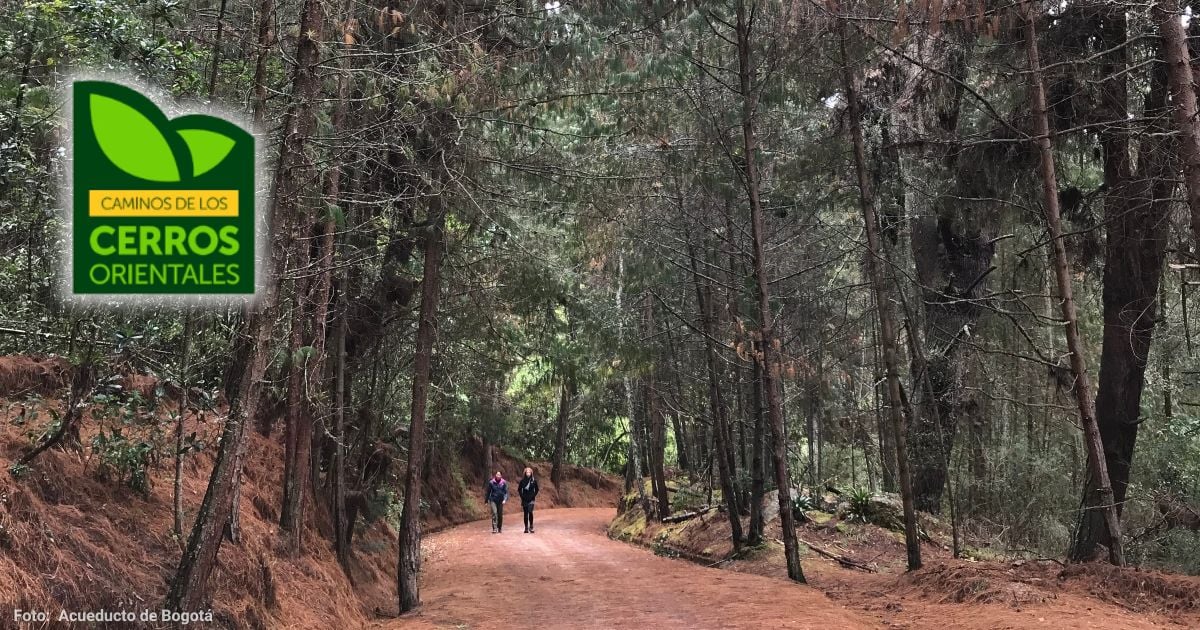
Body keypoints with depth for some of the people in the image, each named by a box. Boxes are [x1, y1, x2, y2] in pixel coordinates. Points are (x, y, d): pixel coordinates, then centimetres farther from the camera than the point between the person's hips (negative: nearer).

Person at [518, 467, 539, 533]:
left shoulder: (534, 481, 0)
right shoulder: (522, 480, 2)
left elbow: (536, 489, 9)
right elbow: (519, 489, 10)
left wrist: (534, 495, -2)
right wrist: (521, 496, 0)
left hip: (531, 499, -2)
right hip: (525, 499, 2)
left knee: (530, 512, -18)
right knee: (526, 513, 5)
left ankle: (531, 527, -7)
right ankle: (526, 528, 12)